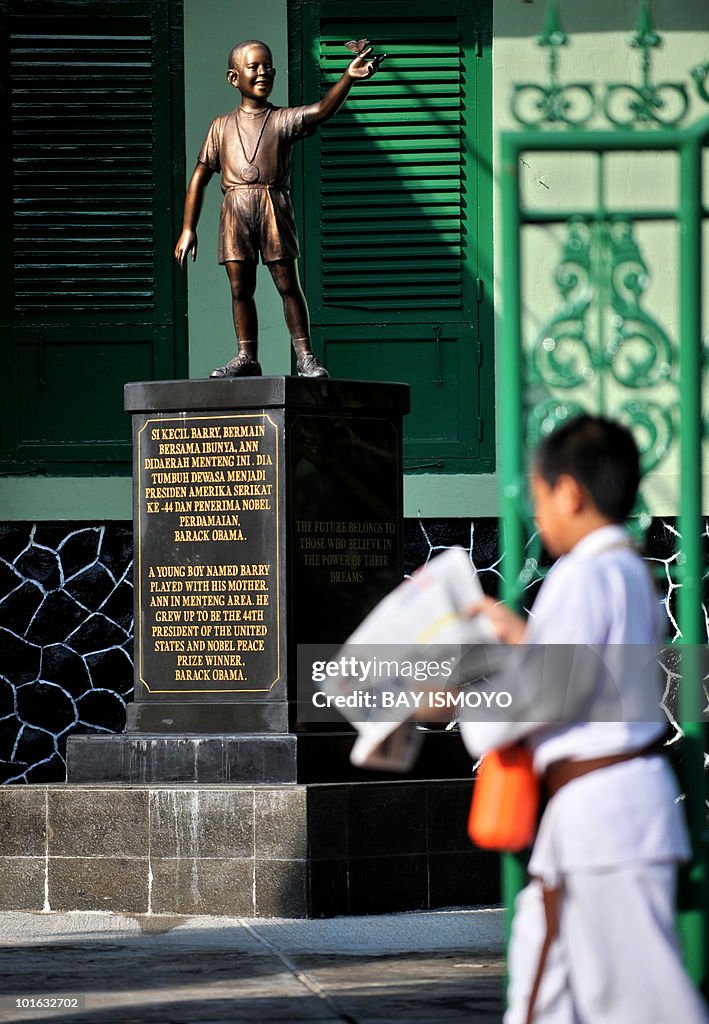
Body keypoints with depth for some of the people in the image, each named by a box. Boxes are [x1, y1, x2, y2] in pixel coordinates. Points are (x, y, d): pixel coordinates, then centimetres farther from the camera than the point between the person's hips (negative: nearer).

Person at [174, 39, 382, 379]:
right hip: (235, 208, 2)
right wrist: (188, 229, 8)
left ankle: (305, 356, 0)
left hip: (274, 207, -2)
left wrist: (348, 78, -30)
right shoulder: (222, 127, 14)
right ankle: (246, 357, 11)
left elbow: (322, 110, -11)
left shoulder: (284, 120, 8)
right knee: (240, 287, 3)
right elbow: (200, 177, 15)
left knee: (287, 284, -3)